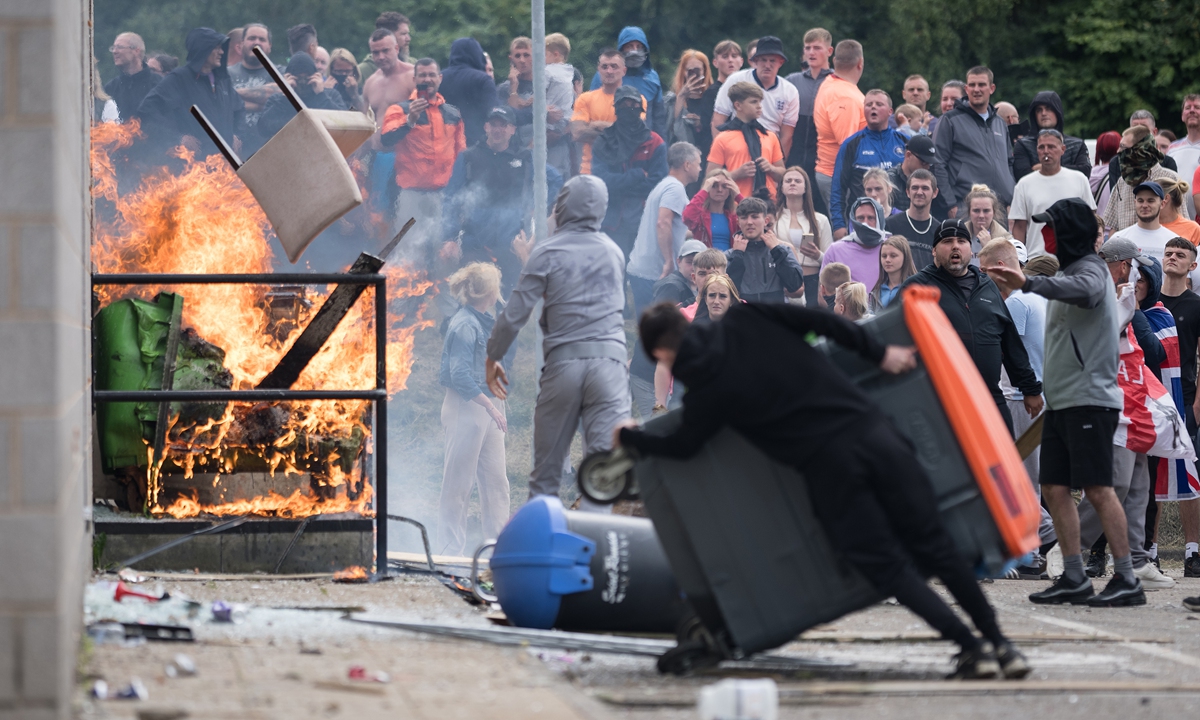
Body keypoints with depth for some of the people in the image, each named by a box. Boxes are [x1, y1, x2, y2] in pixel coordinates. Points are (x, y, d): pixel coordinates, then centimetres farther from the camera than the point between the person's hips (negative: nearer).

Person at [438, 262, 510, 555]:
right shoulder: (464, 325, -17)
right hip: (465, 408, -9)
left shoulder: (485, 322, 11)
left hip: (487, 407, 9)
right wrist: (490, 406, -23)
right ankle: (452, 549, 5)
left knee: (495, 480, 11)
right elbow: (460, 376, -23)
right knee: (459, 482, -1)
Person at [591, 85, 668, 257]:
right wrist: (638, 176, -10)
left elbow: (656, 185, -4)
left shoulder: (655, 144, 4)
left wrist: (619, 184, -7)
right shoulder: (603, 143, 7)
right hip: (611, 223, 1)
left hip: (642, 223, -1)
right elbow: (601, 181, -6)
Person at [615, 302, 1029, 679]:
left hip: (828, 464, -4)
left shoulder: (706, 391, 0)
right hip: (871, 429, 4)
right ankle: (999, 643, 7)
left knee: (887, 567, 6)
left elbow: (683, 447, 17)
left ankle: (971, 648, -3)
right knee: (933, 546, 8)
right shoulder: (743, 321, 8)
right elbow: (820, 321, 5)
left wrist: (629, 438, 35)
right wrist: (879, 353, 15)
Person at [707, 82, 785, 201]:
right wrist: (738, 173, -13)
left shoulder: (770, 137, 14)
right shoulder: (723, 139, 3)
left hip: (768, 199, 4)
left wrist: (771, 168, -1)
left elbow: (782, 175, 20)